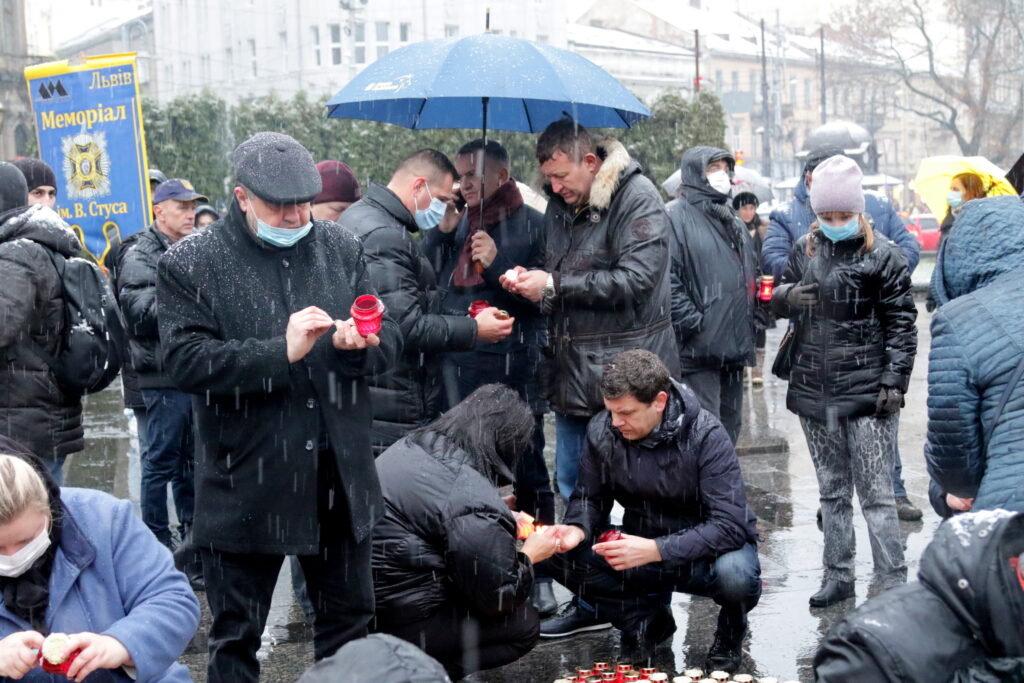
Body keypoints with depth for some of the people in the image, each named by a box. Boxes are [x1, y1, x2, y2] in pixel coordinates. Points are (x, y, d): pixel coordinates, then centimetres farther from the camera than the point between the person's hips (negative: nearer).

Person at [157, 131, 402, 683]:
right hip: (245, 486, -4)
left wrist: (356, 343, -15)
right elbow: (185, 361, -15)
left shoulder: (341, 249, 8)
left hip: (340, 479, 4)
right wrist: (281, 352, -23)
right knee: (236, 638, 10)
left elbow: (389, 341, 8)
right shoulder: (189, 264, -5)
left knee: (349, 625, 17)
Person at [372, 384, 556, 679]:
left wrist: (505, 518, 22)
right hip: (396, 625, -9)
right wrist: (530, 556, 5)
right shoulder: (475, 501, -21)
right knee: (524, 624, 5)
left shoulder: (409, 446, 5)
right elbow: (497, 597, -13)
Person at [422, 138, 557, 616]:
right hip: (459, 368, 5)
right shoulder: (459, 224, 15)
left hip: (513, 367, -5)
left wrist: (497, 264, -17)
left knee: (527, 470, 2)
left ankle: (539, 574, 11)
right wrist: (441, 229, -4)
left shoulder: (532, 225, -1)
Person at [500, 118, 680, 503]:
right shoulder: (560, 204, 14)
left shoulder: (637, 198, -11)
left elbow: (636, 279, -22)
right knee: (570, 484, 14)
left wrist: (555, 286, -19)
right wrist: (527, 281, 3)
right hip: (571, 370, 8)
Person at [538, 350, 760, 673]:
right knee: (562, 554, -18)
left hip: (707, 549, -4)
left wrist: (656, 550, -37)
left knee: (734, 575, -39)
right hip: (643, 545, 4)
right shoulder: (602, 430, -11)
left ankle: (731, 629, 0)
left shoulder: (705, 436, -23)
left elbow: (730, 525, -28)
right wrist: (577, 529, -23)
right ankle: (647, 618, 3)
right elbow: (589, 498, 2)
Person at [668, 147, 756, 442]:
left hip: (735, 347, 8)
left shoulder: (735, 222, 20)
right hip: (699, 349, -8)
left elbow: (751, 276, 27)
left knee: (730, 427, 13)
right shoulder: (678, 218, -7)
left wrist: (750, 324, 16)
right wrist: (694, 323, -18)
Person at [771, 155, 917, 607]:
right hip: (813, 390, 5)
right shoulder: (805, 249, 9)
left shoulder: (882, 255, -5)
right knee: (831, 491, 14)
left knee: (875, 494, -4)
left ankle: (893, 584, 3)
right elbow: (779, 296, 18)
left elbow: (901, 323, -4)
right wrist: (788, 296, -6)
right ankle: (838, 576, 24)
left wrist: (894, 380, -11)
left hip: (867, 394, -5)